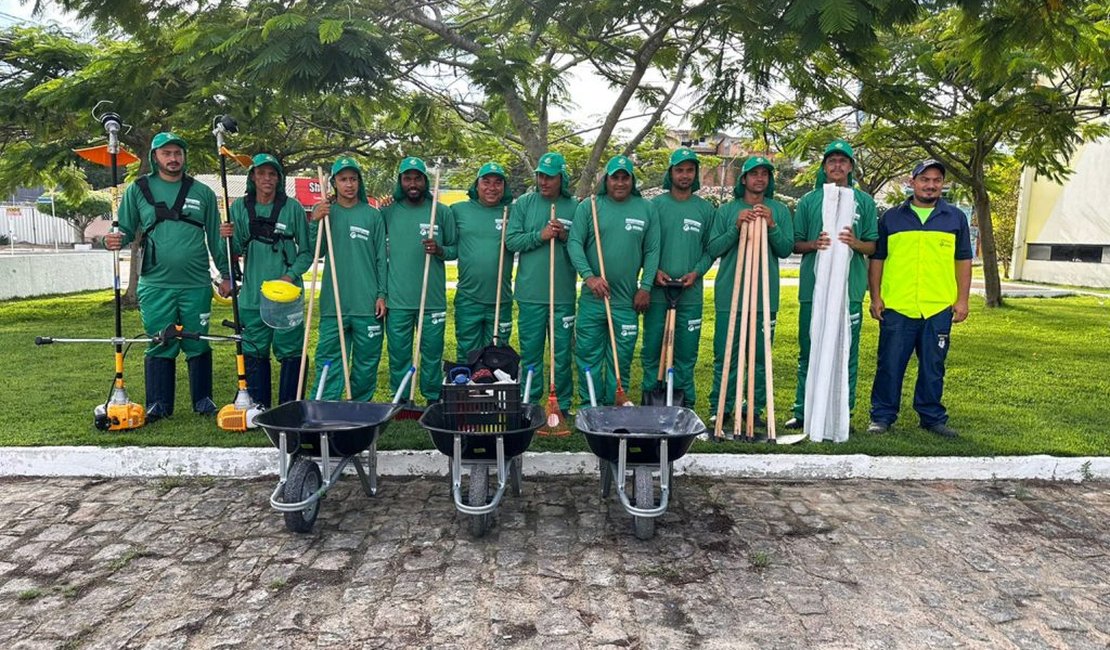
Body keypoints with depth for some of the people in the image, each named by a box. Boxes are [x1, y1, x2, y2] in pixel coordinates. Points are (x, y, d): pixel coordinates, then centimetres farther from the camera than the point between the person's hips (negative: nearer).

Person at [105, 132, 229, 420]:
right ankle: (159, 404, 15)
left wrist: (226, 274, 7)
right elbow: (127, 230, 10)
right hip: (155, 285, 0)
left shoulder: (202, 192, 7)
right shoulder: (137, 190, 6)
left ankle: (203, 399, 20)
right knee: (160, 345, 4)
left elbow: (215, 237, 10)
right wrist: (114, 240, -13)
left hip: (196, 284, 0)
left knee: (198, 344, 7)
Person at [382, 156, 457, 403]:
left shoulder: (442, 212, 3)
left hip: (433, 299, -1)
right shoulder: (388, 212, 5)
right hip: (397, 300, 1)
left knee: (432, 353, 7)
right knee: (398, 354, 7)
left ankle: (433, 400, 20)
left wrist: (439, 250, -14)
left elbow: (456, 249, 5)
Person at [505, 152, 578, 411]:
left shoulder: (575, 208, 4)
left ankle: (563, 404, 19)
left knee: (563, 352, 7)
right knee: (530, 351, 7)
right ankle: (530, 404, 18)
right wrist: (540, 236, -13)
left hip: (563, 294, 0)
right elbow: (511, 241, -2)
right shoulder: (524, 204, 5)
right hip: (530, 293, 0)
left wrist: (565, 237, -14)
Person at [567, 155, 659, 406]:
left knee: (621, 360, 9)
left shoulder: (647, 209, 5)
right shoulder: (588, 206, 1)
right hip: (592, 300, -1)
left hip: (628, 301, 1)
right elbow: (574, 243, -5)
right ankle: (589, 406, 18)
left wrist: (645, 287, -1)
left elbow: (652, 251, 5)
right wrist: (589, 276, -17)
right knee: (588, 355, 5)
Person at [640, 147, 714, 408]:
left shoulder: (706, 209, 9)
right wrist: (654, 271, -10)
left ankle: (685, 402, 16)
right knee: (652, 347, 3)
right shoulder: (655, 205, 5)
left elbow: (711, 248, 9)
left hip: (690, 292, 1)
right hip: (657, 290, -1)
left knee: (687, 350, 5)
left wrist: (697, 272, -7)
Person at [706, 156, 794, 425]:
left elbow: (786, 249, 1)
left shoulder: (779, 210, 8)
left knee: (761, 355, 6)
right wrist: (736, 227, -13)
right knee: (725, 354, 2)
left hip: (765, 295, 1)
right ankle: (720, 407, 11)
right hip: (729, 294, -1)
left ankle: (756, 407, 16)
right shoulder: (726, 210, 6)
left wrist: (771, 226, -13)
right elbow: (713, 249, -1)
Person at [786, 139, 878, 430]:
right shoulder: (809, 200, 10)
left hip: (850, 288, 0)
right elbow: (795, 244, 10)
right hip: (813, 286, 0)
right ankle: (802, 411, 12)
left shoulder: (864, 201, 9)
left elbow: (873, 246, 9)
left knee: (847, 353, 3)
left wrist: (855, 243, -12)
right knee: (808, 351, 5)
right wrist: (814, 244, -11)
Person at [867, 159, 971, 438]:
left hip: (938, 308, 1)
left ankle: (932, 417, 21)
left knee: (933, 367, 9)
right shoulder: (892, 217, 8)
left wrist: (962, 300, 4)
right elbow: (876, 259, 8)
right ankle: (882, 417, 12)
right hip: (896, 307, -1)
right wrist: (875, 297, 1)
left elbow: (963, 261, 11)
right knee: (890, 365, 2)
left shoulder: (955, 218, 11)